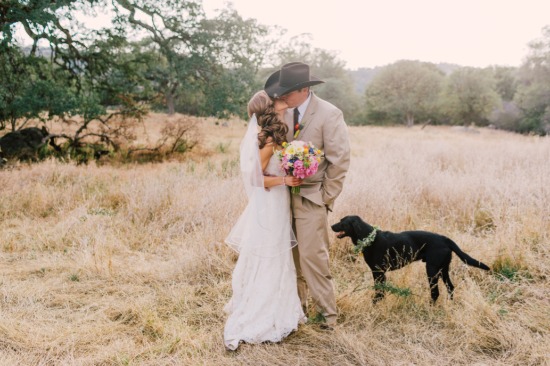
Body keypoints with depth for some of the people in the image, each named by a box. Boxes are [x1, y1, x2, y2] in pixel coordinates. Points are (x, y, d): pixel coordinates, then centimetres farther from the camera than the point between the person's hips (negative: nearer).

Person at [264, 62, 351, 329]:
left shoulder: (329, 115, -10)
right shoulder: (284, 113, 6)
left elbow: (340, 160, -10)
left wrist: (326, 197, -9)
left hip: (311, 198, -5)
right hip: (285, 194, 5)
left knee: (312, 256, -5)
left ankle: (326, 313, 10)